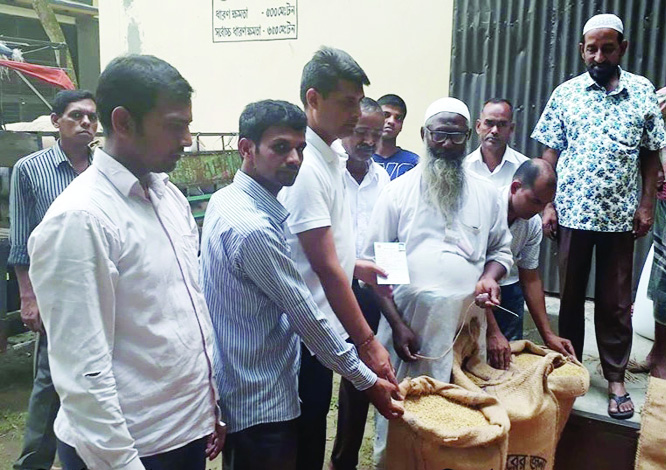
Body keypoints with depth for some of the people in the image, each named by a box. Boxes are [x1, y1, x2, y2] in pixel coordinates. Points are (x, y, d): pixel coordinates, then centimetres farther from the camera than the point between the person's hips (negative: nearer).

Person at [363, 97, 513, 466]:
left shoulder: (486, 193, 7)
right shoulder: (398, 191, -1)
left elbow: (501, 249, 17)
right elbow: (374, 262, -4)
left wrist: (490, 277, -7)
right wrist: (397, 324, -11)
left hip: (466, 325, 2)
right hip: (408, 322, -2)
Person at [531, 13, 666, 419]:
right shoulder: (565, 93, 1)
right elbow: (551, 154, 2)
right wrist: (547, 204, -3)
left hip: (619, 217, 0)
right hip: (571, 213, 0)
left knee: (616, 304, 8)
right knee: (570, 297, 12)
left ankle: (616, 379, 22)